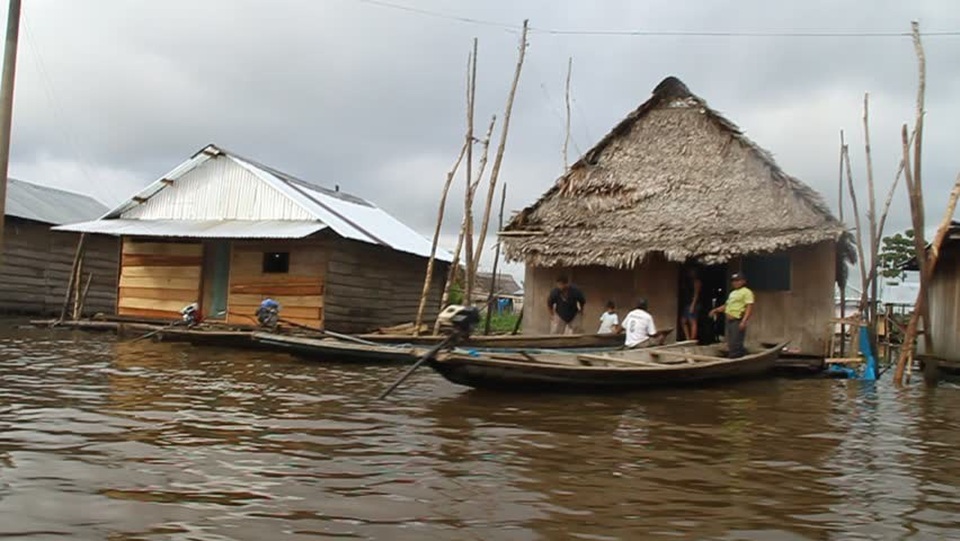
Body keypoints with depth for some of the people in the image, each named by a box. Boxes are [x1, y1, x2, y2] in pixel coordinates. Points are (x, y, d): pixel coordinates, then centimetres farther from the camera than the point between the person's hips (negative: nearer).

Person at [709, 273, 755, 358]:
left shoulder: (746, 292, -4)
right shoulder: (732, 293, 23)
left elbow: (749, 308, -14)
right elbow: (726, 305, 29)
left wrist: (744, 321, -24)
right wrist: (716, 310, 14)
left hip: (738, 321, -9)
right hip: (730, 321, 9)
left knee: (736, 345, -11)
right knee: (730, 345, 11)